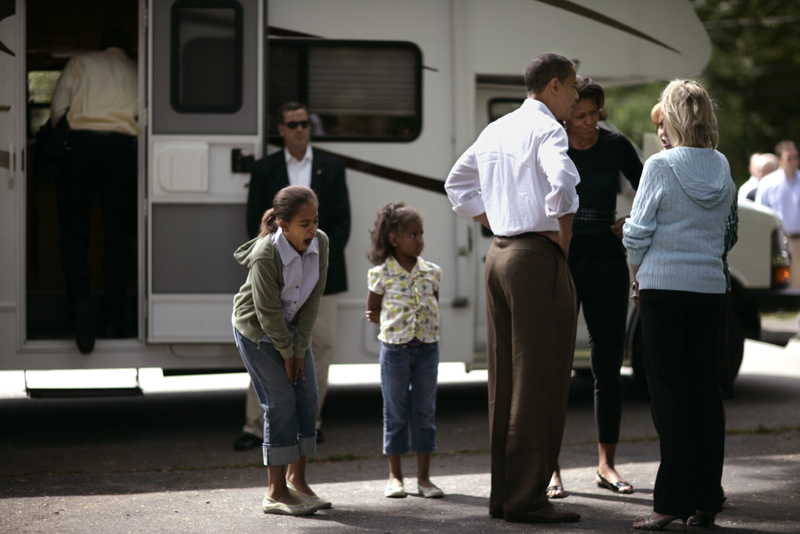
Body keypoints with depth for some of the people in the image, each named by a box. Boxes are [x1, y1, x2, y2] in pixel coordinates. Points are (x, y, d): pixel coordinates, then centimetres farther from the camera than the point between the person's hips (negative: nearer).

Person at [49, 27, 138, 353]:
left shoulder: (81, 63, 14)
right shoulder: (137, 72, 18)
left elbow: (57, 109, 8)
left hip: (81, 142, -1)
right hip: (123, 146, 1)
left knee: (73, 232, 0)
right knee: (118, 237, 5)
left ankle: (81, 300, -25)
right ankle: (114, 320, 3)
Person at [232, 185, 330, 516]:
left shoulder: (320, 243, -15)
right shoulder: (266, 256, -32)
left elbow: (312, 300, -10)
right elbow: (268, 312, -23)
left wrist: (300, 349, -10)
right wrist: (287, 354, -13)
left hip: (293, 325, 6)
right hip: (257, 330, -6)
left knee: (308, 398, 2)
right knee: (280, 402, -9)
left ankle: (297, 479, 14)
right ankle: (276, 492, -2)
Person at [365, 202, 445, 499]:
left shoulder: (431, 272, 5)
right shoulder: (381, 273, -4)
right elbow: (373, 311, 6)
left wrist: (426, 323, -3)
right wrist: (391, 321, -7)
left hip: (427, 348, 3)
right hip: (395, 348, -3)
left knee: (425, 411, 6)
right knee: (395, 412, 4)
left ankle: (424, 476, 12)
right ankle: (395, 477, 13)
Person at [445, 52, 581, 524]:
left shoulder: (496, 130, 17)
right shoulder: (546, 129, -10)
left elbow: (457, 184, 27)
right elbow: (562, 180, -29)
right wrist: (563, 234, -15)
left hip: (499, 255, 9)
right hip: (538, 258, -9)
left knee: (505, 378, 12)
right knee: (541, 379, -6)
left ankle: (503, 494, 16)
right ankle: (527, 497, -5)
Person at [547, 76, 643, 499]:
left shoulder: (616, 146, 1)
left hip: (607, 262, 2)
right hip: (559, 261, -2)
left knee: (608, 365, 6)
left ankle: (606, 465, 16)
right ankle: (551, 469, 2)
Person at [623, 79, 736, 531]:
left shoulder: (661, 167, -8)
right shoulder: (723, 169, 7)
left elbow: (637, 234, -6)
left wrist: (637, 275, 10)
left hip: (664, 288, -4)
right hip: (710, 288, 4)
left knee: (671, 395, -2)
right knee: (707, 391, 7)